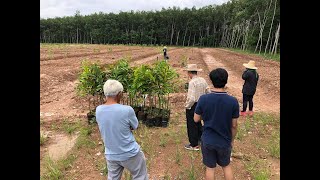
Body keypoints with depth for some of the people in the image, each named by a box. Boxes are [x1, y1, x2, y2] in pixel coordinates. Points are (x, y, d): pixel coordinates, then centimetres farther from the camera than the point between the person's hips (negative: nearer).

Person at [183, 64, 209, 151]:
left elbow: (191, 99, -29)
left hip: (193, 106, -8)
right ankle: (200, 138, 44)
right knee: (198, 123, 26)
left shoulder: (192, 82, -24)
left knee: (192, 125, 9)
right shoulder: (203, 80, 0)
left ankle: (194, 145, 23)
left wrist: (187, 106, -13)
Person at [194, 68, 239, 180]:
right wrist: (232, 140, 8)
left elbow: (196, 119, -8)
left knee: (210, 168, 19)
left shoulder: (203, 99, -19)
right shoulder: (233, 101, -17)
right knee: (226, 166, 25)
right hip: (225, 142, 1)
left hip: (208, 141, 0)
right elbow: (234, 125, -7)